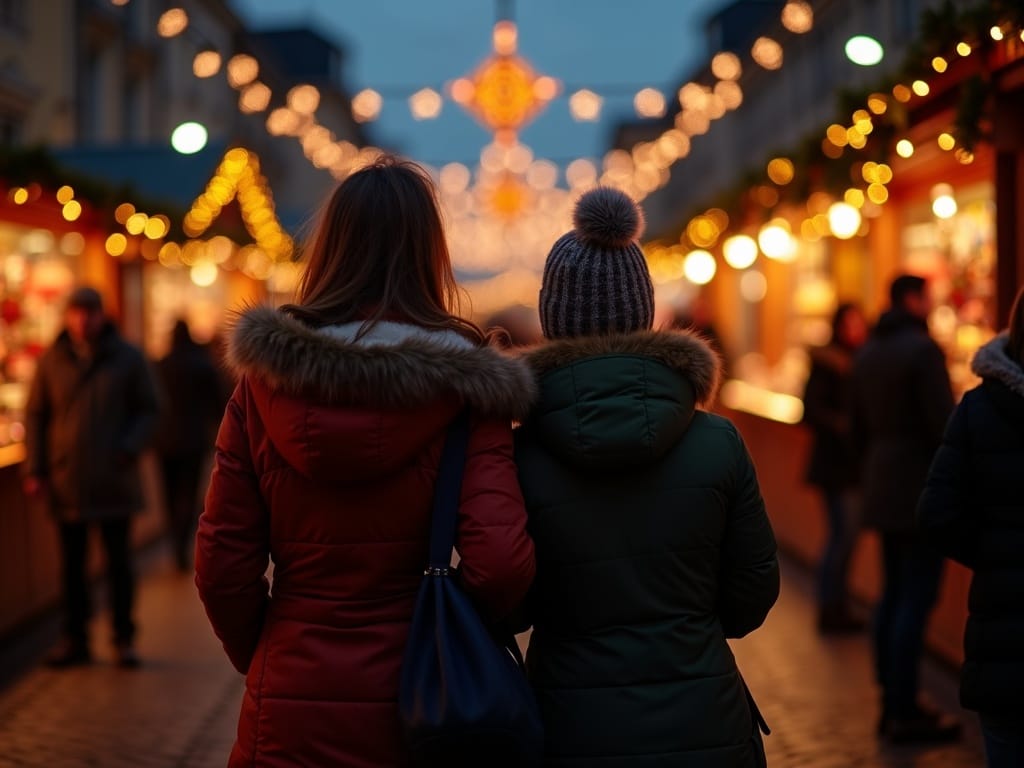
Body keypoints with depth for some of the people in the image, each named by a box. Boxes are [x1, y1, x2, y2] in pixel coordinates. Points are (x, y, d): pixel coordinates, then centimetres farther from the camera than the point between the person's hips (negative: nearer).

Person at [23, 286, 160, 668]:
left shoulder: (128, 358, 0)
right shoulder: (51, 361, 3)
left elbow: (147, 410, 4)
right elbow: (35, 416, 7)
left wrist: (129, 447, -13)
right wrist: (35, 470, 0)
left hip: (114, 480, -1)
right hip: (66, 481, 2)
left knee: (119, 563, 5)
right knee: (72, 565, 9)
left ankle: (124, 639, 14)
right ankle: (75, 639, 17)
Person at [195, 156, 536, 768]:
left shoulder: (264, 381, -3)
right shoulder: (463, 387, -9)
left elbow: (223, 566, -2)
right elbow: (499, 563, -18)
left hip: (291, 710, 1)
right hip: (416, 702, -1)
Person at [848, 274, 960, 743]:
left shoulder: (867, 353, 12)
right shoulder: (923, 348, -13)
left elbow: (857, 428, 16)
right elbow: (943, 423, -17)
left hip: (882, 489, 9)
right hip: (923, 491, -9)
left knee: (893, 595, 13)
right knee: (916, 599, -6)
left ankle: (893, 704, 17)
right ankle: (904, 713, -5)